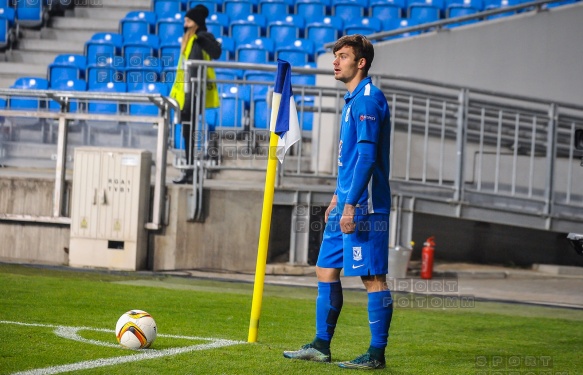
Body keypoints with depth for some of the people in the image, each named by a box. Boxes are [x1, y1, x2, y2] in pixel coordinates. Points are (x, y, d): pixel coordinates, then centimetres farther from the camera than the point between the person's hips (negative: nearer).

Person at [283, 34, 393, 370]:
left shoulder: (368, 99, -13)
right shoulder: (353, 99, 18)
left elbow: (366, 157, -20)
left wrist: (351, 205, -23)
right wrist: (338, 197, 26)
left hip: (364, 206, -10)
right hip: (346, 204, 10)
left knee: (373, 277, -6)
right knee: (326, 270, 13)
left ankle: (377, 354, -3)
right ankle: (321, 346, 20)